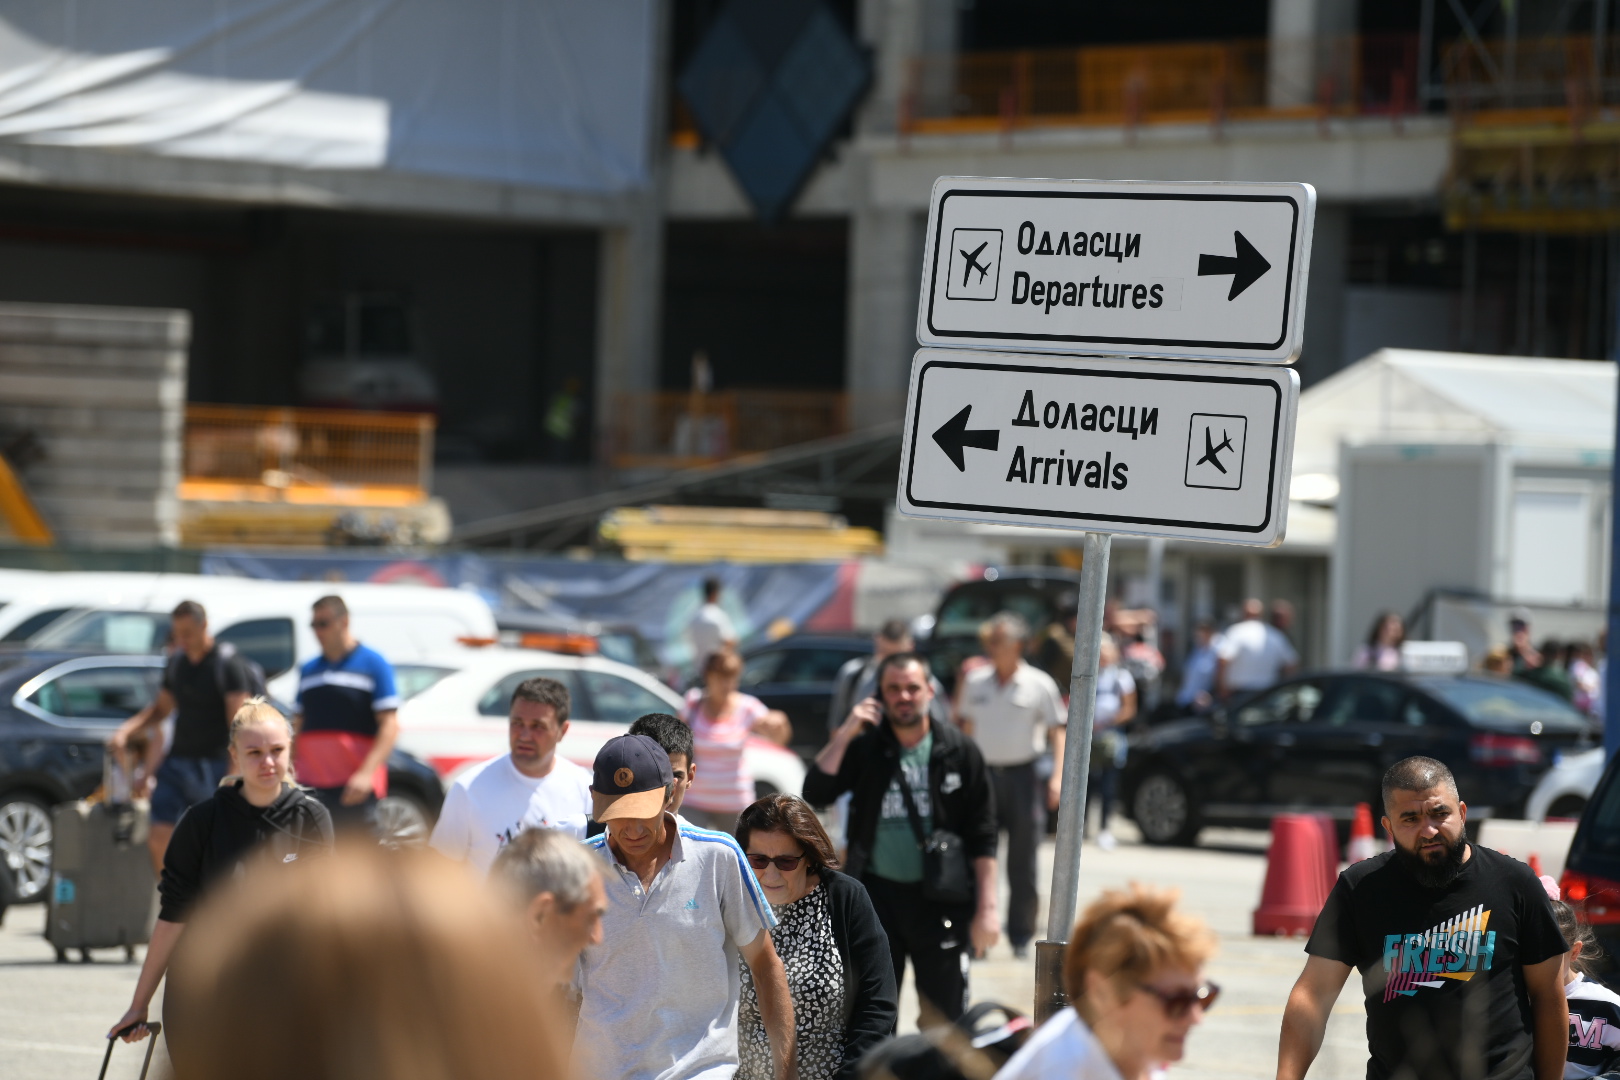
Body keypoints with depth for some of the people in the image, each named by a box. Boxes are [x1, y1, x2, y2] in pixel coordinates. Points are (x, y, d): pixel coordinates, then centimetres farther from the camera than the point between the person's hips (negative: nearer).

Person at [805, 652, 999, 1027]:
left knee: (944, 1019, 2)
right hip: (877, 895, 2)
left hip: (939, 899, -2)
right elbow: (815, 794, -8)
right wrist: (845, 735, -12)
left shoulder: (958, 751, -1)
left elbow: (982, 837, -1)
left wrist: (986, 908, -7)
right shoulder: (864, 747, 4)